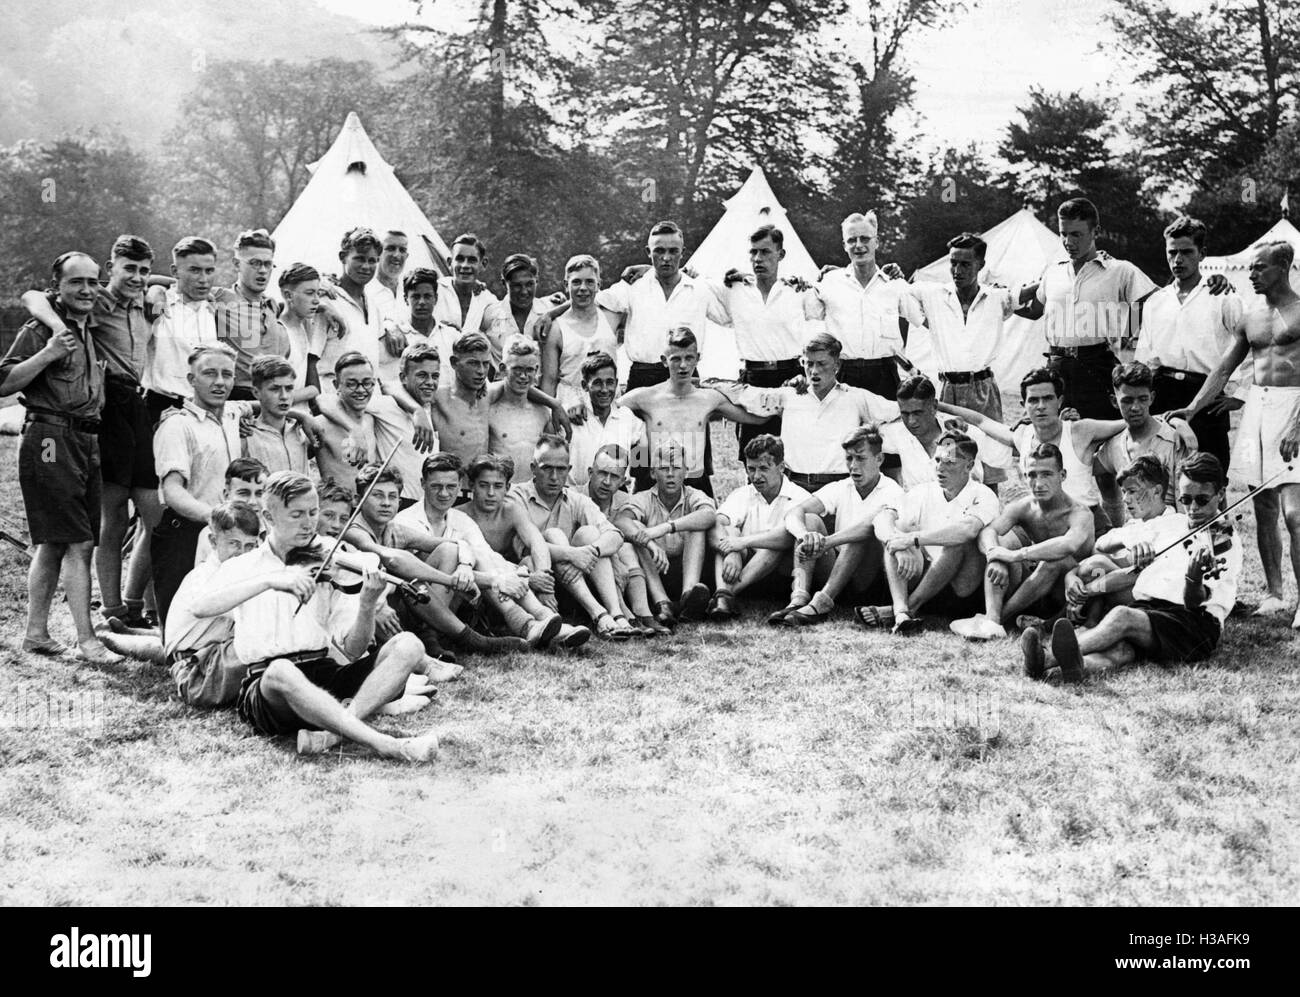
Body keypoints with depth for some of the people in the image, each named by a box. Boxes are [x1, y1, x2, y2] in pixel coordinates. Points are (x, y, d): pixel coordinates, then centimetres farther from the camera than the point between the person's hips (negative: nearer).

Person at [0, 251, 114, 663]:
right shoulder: (39, 331, -6)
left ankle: (36, 632, 22)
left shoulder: (92, 332, 18)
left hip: (86, 440, 8)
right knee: (78, 543, -12)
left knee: (53, 544, 14)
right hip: (50, 439, -8)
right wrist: (47, 354, -22)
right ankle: (86, 641, -10)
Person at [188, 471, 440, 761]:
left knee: (408, 645, -16)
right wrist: (269, 579, -21)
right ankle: (385, 744, -41)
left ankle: (334, 729, -32)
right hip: (266, 686, -3)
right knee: (282, 670, -39)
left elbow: (352, 649, 5)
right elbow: (199, 608, -12)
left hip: (324, 674, 3)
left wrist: (367, 606, -15)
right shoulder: (241, 568, 10)